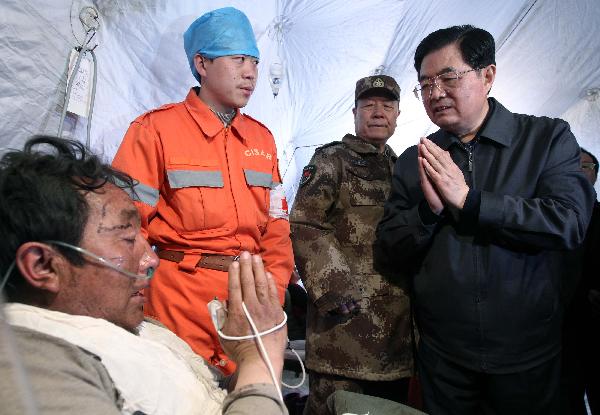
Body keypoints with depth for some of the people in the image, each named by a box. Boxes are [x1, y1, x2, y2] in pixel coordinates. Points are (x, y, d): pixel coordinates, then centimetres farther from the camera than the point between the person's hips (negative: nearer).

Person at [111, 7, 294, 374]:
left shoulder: (262, 137, 10)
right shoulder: (156, 128, -5)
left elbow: (276, 225, 11)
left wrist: (274, 288, 2)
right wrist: (137, 303, -9)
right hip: (181, 298, -4)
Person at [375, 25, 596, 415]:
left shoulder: (548, 138, -4)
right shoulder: (414, 162, 1)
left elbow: (570, 221, -17)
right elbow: (394, 250, -1)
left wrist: (468, 199, -21)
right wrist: (429, 209, -20)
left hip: (530, 354, -1)